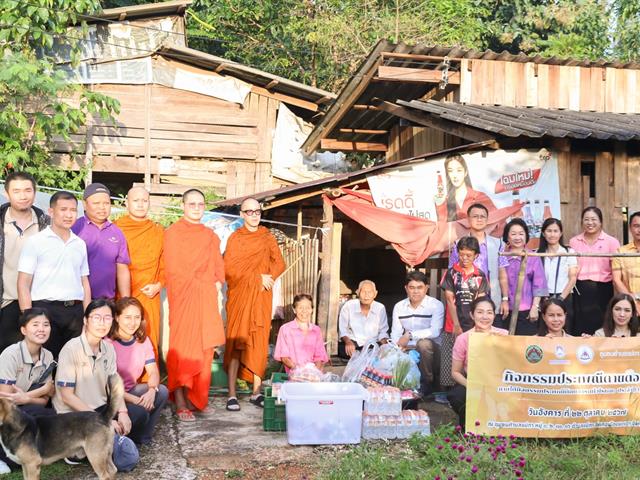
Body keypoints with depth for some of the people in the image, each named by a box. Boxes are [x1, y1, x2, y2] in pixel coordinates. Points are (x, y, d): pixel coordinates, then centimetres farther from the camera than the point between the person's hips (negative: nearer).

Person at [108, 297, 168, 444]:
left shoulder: (143, 340, 2)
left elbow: (153, 372, -3)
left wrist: (152, 390, -26)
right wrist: (135, 400, -27)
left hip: (132, 390, 7)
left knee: (162, 392, -19)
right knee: (140, 412, -30)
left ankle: (141, 438, -2)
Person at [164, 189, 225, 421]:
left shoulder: (210, 235, 19)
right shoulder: (173, 232, 1)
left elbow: (218, 265, 18)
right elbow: (173, 268, -6)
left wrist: (218, 283, 1)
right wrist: (196, 284, -8)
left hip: (207, 298, 6)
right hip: (184, 296, -5)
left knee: (204, 349, 4)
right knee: (182, 348, -8)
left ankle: (197, 399, 12)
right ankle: (180, 404, -6)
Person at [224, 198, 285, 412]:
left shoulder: (267, 237, 12)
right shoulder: (235, 238, 2)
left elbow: (279, 264, 9)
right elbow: (229, 268, -8)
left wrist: (268, 277, -10)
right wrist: (258, 277, -11)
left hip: (262, 296, 3)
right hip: (239, 295, -3)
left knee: (260, 343, 2)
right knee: (236, 343, -7)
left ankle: (257, 392, 8)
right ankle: (232, 395, -6)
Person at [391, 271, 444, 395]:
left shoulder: (436, 305, -8)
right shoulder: (399, 307, 6)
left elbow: (435, 331, -23)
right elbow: (395, 333, 2)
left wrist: (410, 335, -28)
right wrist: (398, 346, -20)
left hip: (431, 351, -3)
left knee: (424, 343, -35)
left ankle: (427, 382, -13)